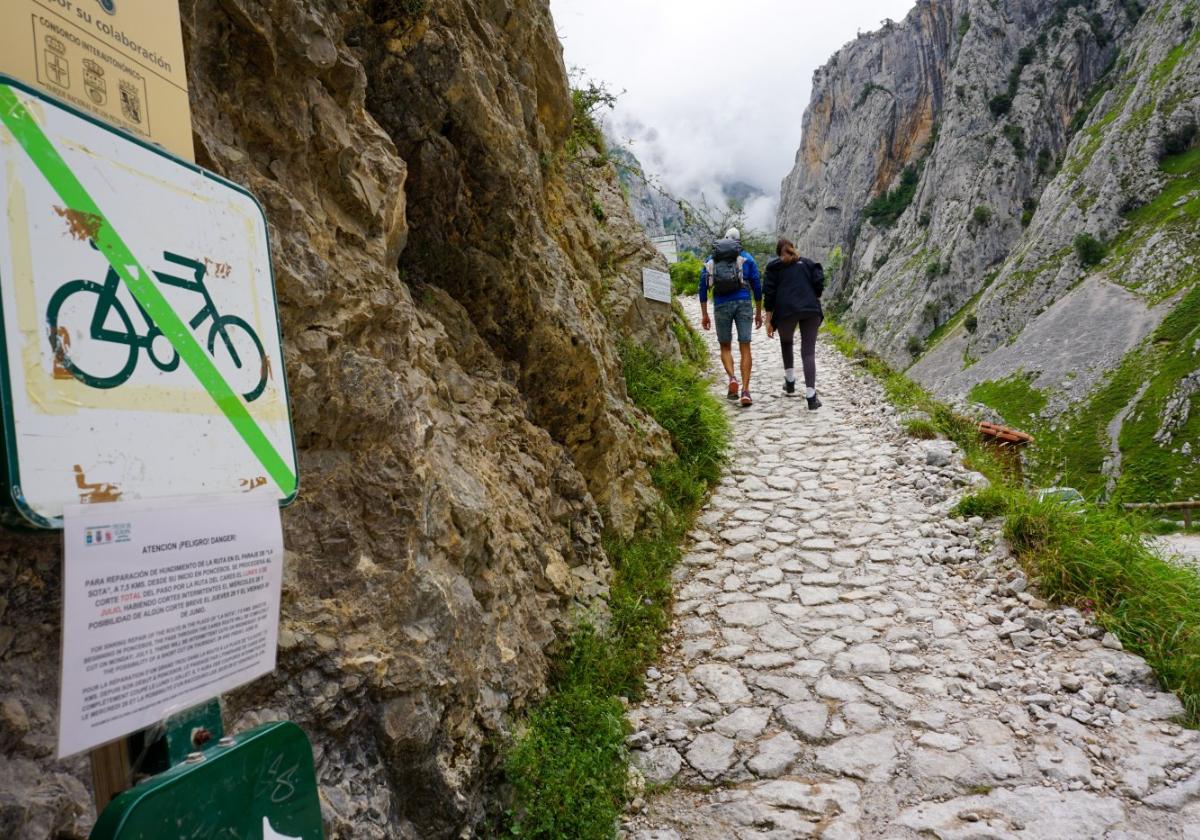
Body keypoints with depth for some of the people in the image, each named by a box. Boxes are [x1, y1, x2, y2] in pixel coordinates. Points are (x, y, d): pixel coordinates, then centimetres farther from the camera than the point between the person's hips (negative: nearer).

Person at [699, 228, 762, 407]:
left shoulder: (711, 260, 13)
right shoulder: (747, 258, 10)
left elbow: (703, 287, 8)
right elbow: (757, 286, 7)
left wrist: (704, 315, 11)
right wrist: (759, 312, 14)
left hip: (721, 305, 1)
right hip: (743, 304, -1)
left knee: (725, 347, 15)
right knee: (745, 348, 1)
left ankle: (732, 377, -11)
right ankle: (745, 390, -7)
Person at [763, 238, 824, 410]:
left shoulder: (774, 266, 14)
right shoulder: (807, 263, 20)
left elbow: (769, 293, 5)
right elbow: (819, 281, 3)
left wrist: (769, 321, 5)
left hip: (786, 311, -1)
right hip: (811, 310, 1)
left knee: (786, 342, 28)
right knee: (809, 352, -1)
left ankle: (790, 384, 30)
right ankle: (811, 398, -11)